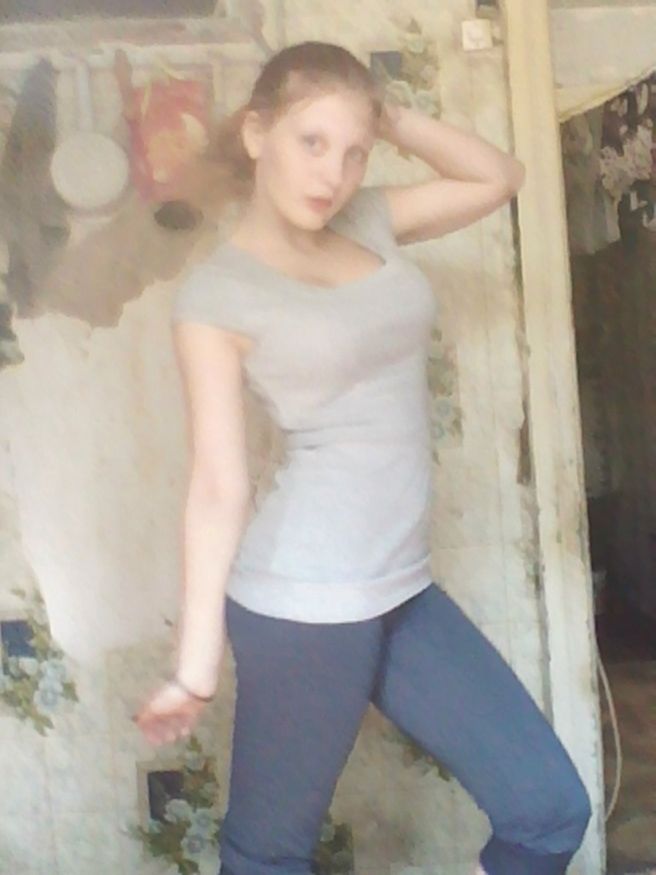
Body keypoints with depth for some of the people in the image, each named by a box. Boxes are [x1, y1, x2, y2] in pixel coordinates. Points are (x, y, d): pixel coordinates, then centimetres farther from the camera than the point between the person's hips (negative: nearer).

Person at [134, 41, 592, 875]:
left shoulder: (367, 223, 10)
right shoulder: (216, 290, -8)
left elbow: (499, 177, 20)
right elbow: (217, 484, -12)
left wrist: (393, 117, 7)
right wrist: (195, 666, -12)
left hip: (402, 590, 7)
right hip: (300, 603, -6)